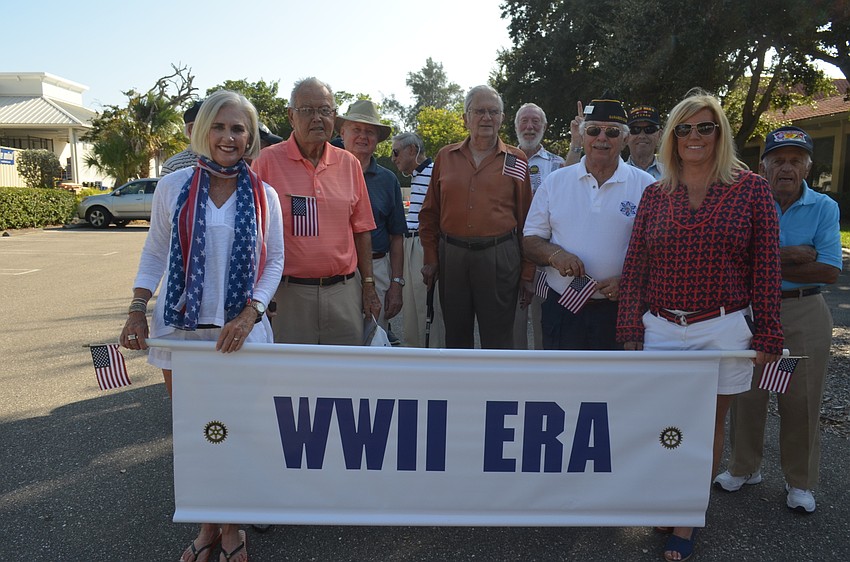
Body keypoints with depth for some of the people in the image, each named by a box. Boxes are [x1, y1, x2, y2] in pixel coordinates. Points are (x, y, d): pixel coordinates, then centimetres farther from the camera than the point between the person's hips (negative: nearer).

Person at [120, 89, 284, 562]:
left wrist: (248, 316, -11)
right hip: (180, 327, 1)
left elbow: (274, 262, 1)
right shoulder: (174, 186, 1)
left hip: (238, 330, -1)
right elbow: (156, 253, 7)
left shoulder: (264, 196, 0)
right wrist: (138, 309, -2)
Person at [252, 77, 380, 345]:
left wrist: (369, 285, 9)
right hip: (289, 291, -3)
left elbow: (361, 229, 12)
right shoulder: (268, 160, -1)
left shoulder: (349, 164, 9)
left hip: (343, 290, 3)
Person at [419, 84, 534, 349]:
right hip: (451, 256, 2)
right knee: (456, 336, 14)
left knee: (498, 340, 5)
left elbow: (526, 218, 2)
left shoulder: (516, 161, 3)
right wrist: (430, 258, 4)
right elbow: (430, 213, 10)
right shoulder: (445, 157, 8)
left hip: (499, 256, -2)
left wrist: (527, 271, 0)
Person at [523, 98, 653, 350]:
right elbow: (531, 240, 7)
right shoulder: (555, 182, 7)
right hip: (561, 308, 2)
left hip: (619, 309, -1)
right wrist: (554, 254, -14)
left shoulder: (646, 186, 1)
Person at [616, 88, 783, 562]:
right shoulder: (656, 194, 5)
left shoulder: (751, 189, -1)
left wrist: (767, 337, -5)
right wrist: (631, 331, 2)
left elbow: (766, 269, -2)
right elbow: (635, 268, 5)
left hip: (724, 330, -2)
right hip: (661, 329, 2)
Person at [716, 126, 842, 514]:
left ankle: (800, 482, 27)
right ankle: (744, 467, 31)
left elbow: (829, 271, -12)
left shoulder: (824, 208, -2)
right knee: (747, 395, 11)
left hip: (804, 315, 0)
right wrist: (797, 254, -19)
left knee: (802, 400, 8)